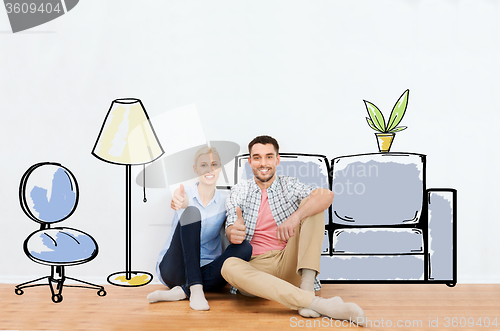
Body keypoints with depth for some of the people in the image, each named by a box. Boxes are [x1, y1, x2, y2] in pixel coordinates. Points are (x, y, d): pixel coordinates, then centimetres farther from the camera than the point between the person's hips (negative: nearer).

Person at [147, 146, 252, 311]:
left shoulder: (225, 201, 7)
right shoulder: (185, 193, 0)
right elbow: (185, 203, -25)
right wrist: (181, 203, -50)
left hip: (205, 272, 3)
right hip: (173, 269, -2)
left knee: (245, 247, -25)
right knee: (191, 212, -25)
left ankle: (182, 291, -29)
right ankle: (195, 290, -34)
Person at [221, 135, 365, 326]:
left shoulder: (289, 186, 8)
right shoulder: (239, 192, 11)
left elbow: (326, 195, -13)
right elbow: (231, 228, -5)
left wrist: (296, 216, -31)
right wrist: (233, 233, -31)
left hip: (289, 265, 1)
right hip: (254, 267, 0)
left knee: (310, 205, -12)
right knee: (229, 266, -35)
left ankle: (307, 287, -28)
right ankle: (316, 303, -44)